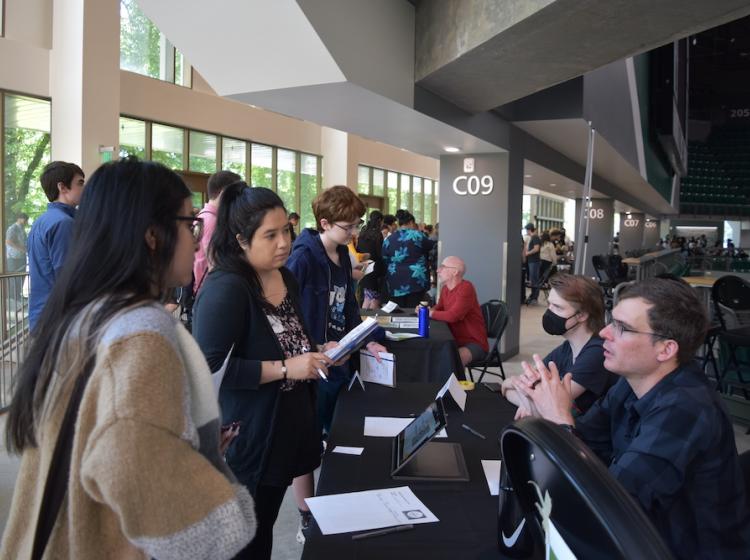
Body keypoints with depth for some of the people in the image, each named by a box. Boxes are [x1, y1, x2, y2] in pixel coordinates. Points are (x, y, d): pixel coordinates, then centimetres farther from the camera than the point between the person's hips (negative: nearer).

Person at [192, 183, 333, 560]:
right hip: (244, 442, -8)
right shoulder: (225, 288, -22)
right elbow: (208, 369, -27)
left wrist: (316, 353, 2)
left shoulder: (286, 278, 6)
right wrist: (285, 368, -26)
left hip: (284, 431, 8)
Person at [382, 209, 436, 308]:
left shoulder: (388, 240, 5)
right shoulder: (417, 235, -5)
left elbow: (384, 261, 10)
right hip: (416, 281, -3)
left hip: (396, 284, 3)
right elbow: (432, 246, 10)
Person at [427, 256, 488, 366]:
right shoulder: (445, 288, 6)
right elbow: (438, 309, 16)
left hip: (474, 344, -8)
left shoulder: (466, 288, -20)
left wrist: (430, 313, -15)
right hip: (456, 341, 8)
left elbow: (453, 316, -29)